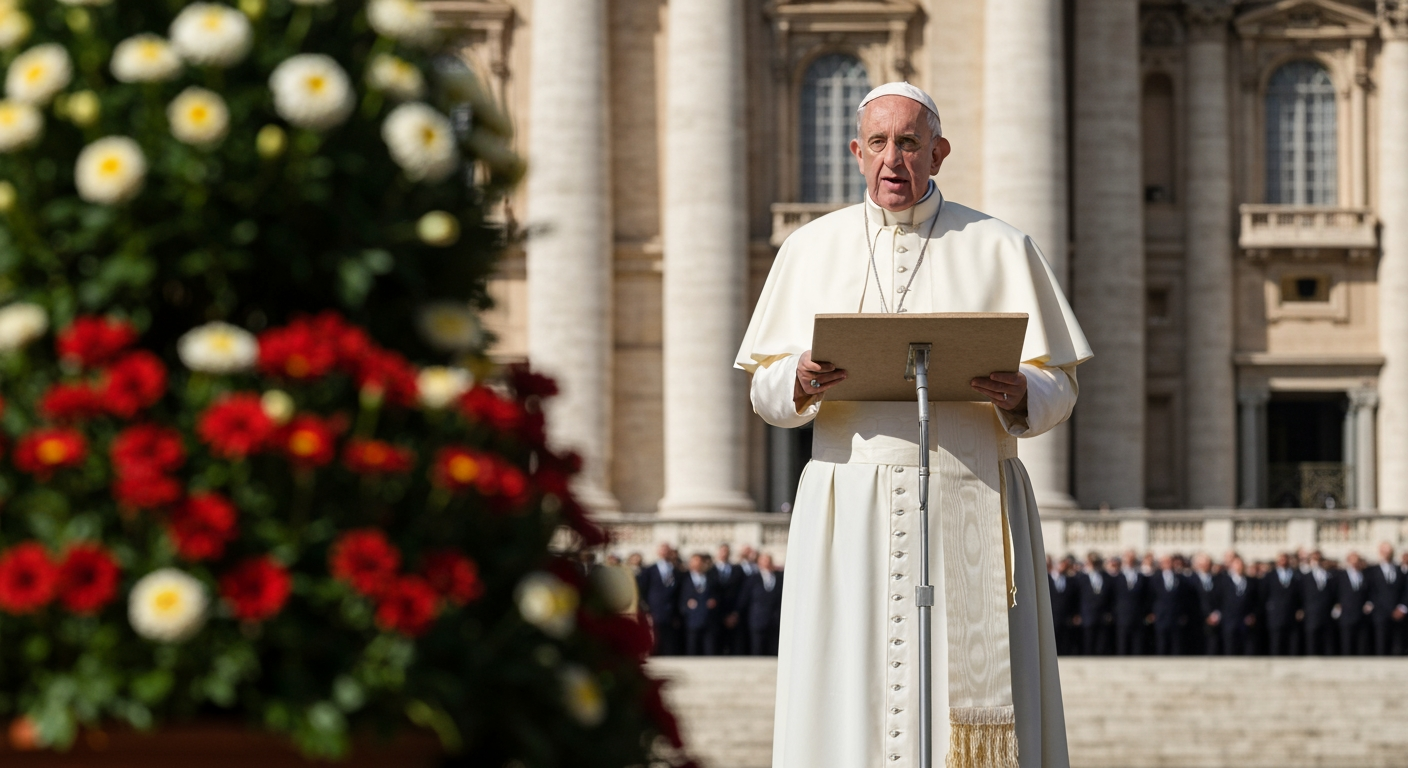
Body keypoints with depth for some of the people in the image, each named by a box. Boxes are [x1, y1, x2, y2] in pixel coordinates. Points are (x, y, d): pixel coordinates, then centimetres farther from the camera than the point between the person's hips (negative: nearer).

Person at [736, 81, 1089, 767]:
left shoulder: (999, 250, 8)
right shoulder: (811, 249, 12)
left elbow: (1057, 386, 6)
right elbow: (766, 391, 8)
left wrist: (1018, 395, -17)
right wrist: (801, 380, -14)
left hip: (968, 503, -1)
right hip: (849, 505, 1)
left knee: (967, 686, -7)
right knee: (849, 700, -6)